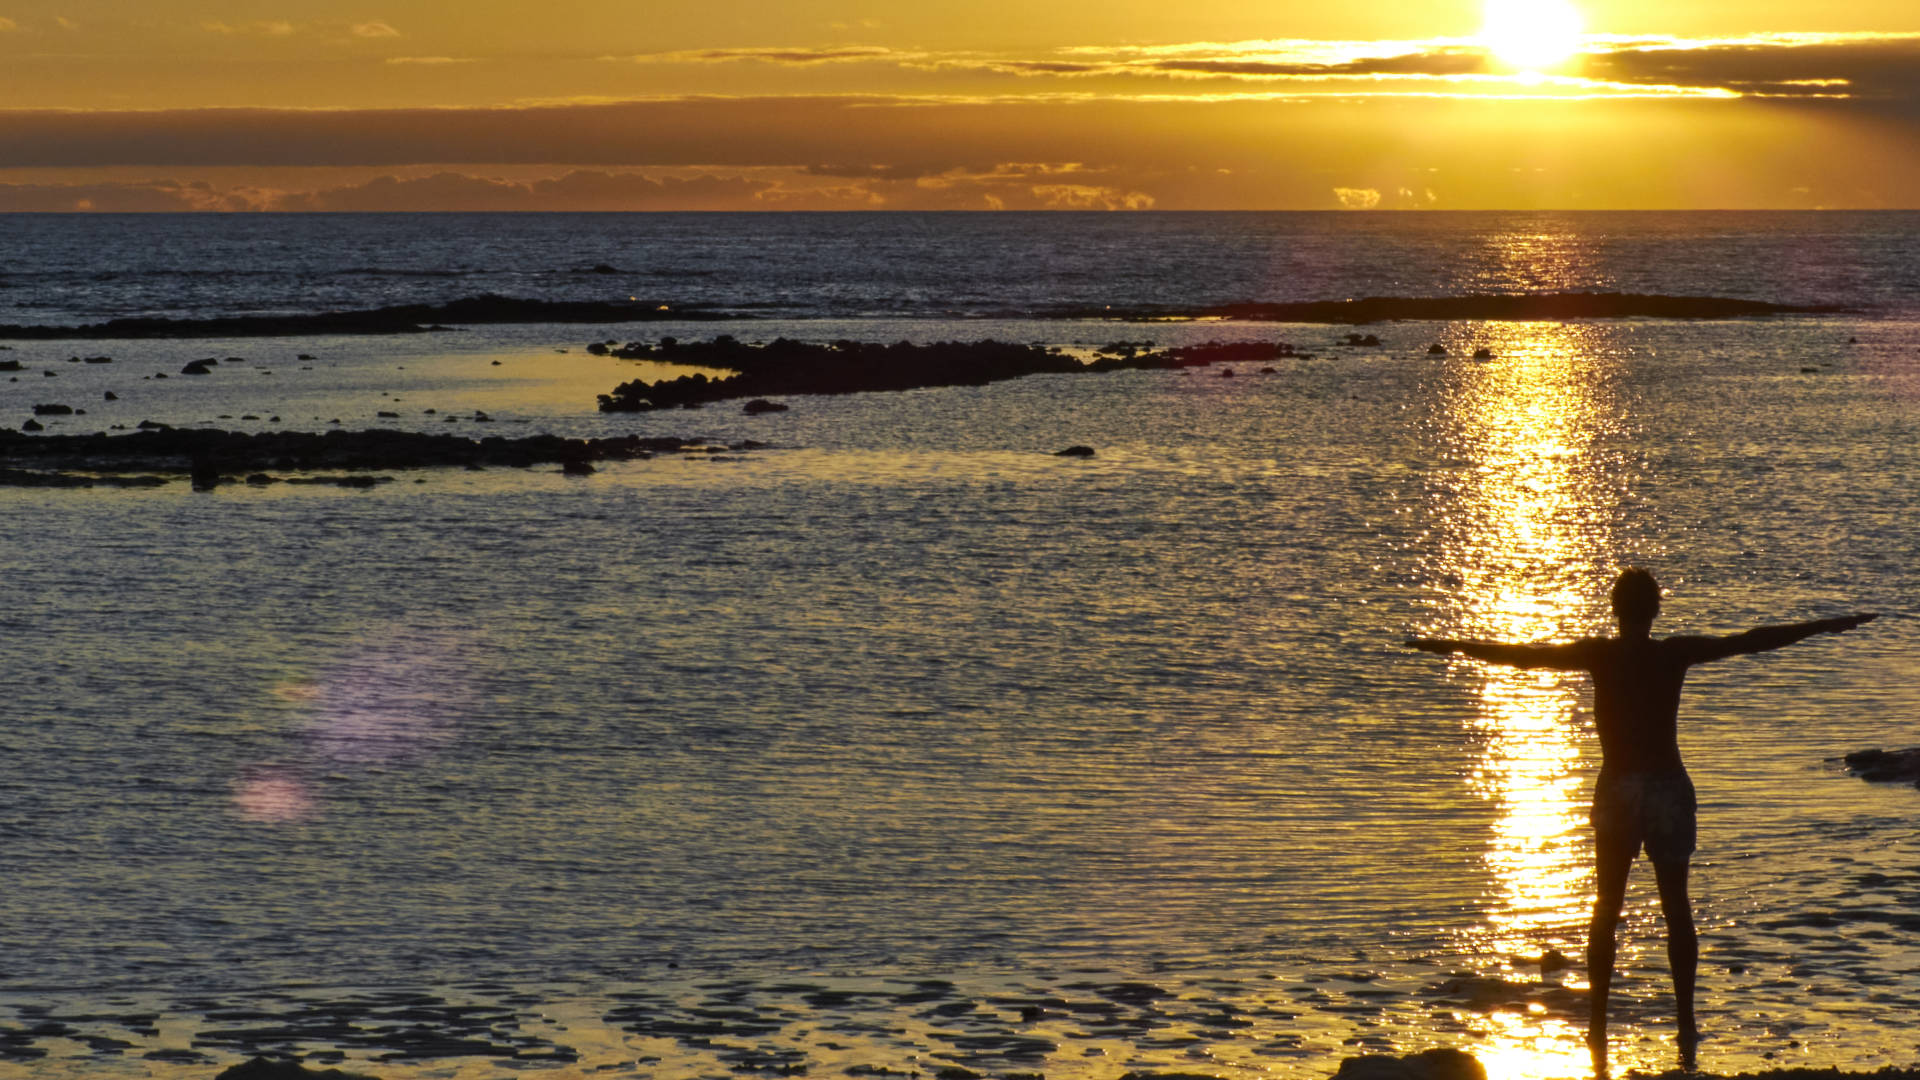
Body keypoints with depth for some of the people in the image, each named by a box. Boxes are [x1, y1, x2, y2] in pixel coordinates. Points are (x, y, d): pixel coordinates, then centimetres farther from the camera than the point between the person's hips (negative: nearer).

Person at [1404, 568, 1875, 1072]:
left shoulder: (1599, 654, -4)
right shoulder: (1677, 653, -3)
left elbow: (1519, 655, 0)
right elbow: (1753, 641, 3)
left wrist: (1452, 645, 12)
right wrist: (1829, 625, 12)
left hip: (1617, 789, 0)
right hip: (1669, 787, 0)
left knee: (1606, 908, 8)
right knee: (1676, 907, 7)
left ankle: (1598, 1023, 5)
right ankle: (1686, 1022, 5)